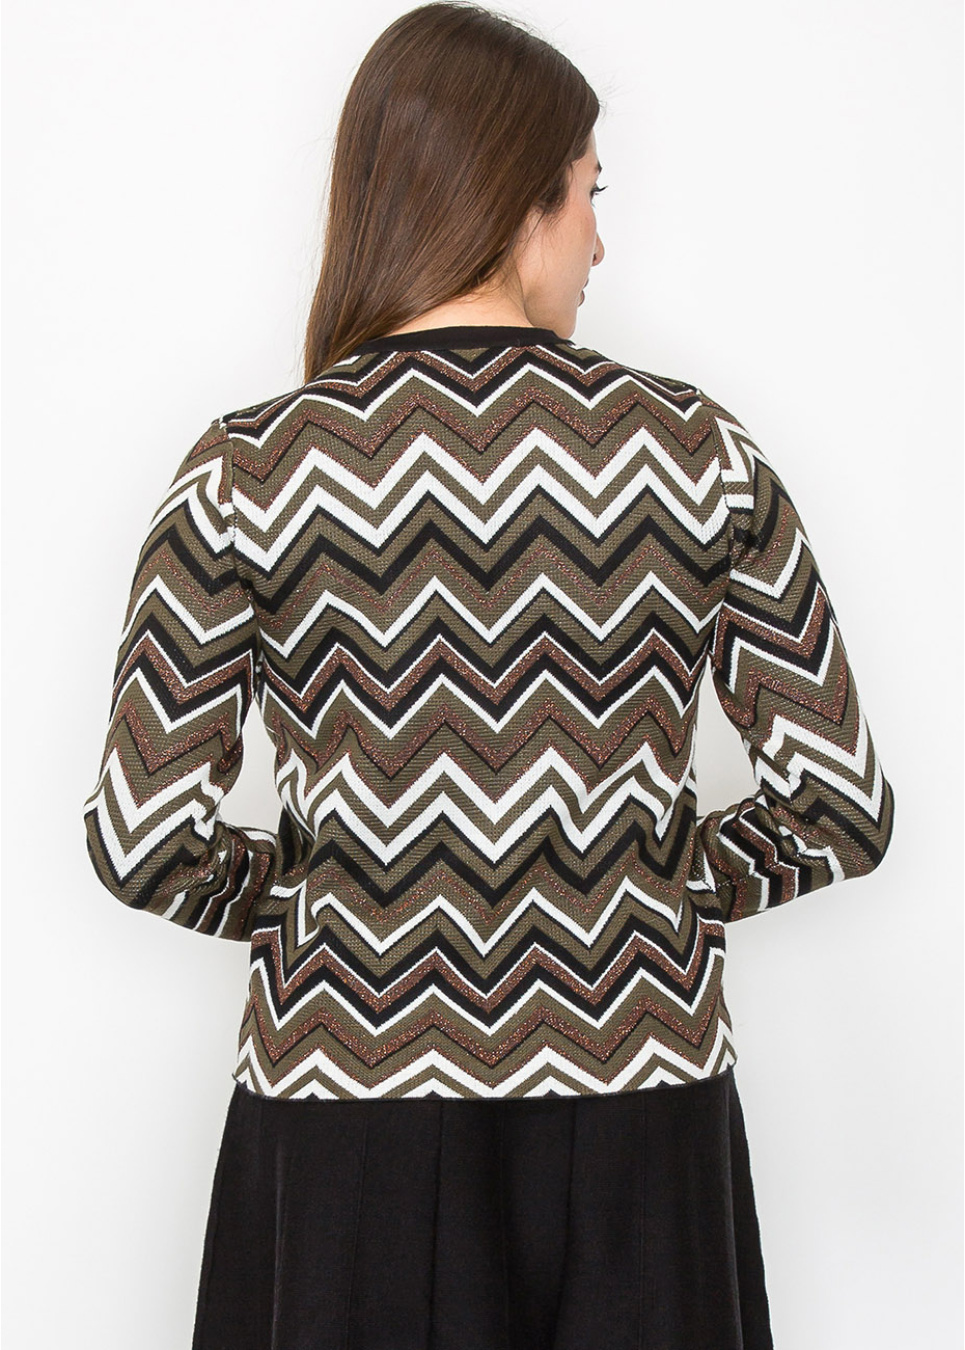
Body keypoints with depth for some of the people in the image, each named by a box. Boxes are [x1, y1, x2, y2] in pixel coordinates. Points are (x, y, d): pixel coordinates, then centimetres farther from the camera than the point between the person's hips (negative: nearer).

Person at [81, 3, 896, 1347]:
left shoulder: (245, 474, -8)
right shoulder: (698, 451, -5)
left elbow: (143, 842, -10)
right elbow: (845, 809, -4)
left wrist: (312, 901, 7)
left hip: (348, 1129, 0)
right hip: (639, 1125, 1)